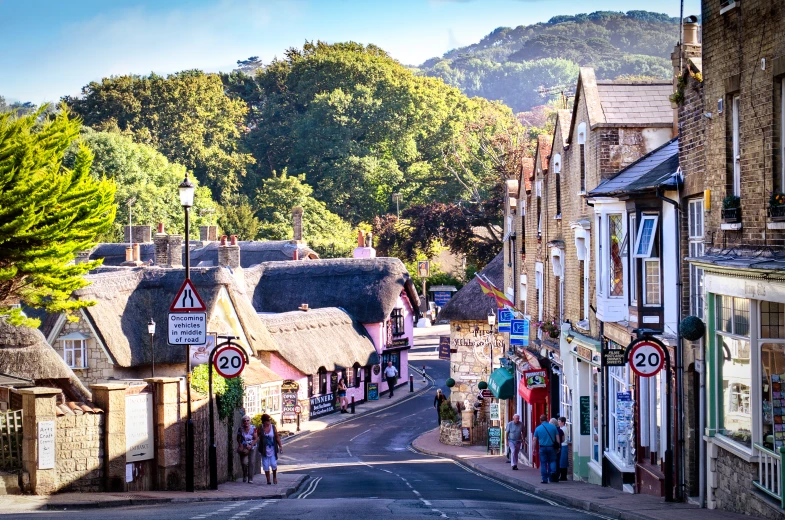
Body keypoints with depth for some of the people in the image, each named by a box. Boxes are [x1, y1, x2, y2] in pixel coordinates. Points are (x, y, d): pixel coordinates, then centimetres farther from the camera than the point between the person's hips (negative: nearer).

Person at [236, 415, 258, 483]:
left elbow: (256, 439, -6)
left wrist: (251, 446, -17)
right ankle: (245, 476, 17)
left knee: (251, 463, -10)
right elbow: (238, 439, 7)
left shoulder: (253, 428, -8)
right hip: (243, 447, 1)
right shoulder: (240, 429, -3)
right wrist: (241, 446, -7)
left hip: (251, 447, -1)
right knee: (245, 462, -10)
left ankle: (250, 479, -5)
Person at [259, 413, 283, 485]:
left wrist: (280, 446, 1)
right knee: (266, 466, 1)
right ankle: (268, 480, 12)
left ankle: (274, 477, 21)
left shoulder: (273, 427, -2)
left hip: (273, 449, 0)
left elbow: (277, 438, 3)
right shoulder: (261, 428, -4)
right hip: (264, 450, 0)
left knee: (273, 464, -5)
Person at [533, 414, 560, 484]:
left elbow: (535, 440, 1)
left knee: (543, 463, 5)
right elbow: (557, 438, 2)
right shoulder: (553, 427, 0)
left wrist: (534, 449, 7)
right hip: (551, 447, 0)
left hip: (542, 448, 0)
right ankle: (553, 471, -9)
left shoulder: (538, 428, 0)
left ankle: (545, 479, 4)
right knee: (552, 461, 16)